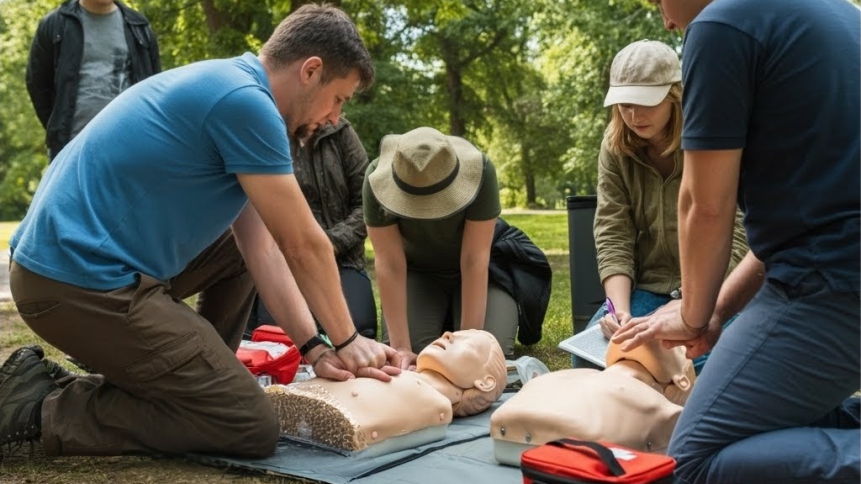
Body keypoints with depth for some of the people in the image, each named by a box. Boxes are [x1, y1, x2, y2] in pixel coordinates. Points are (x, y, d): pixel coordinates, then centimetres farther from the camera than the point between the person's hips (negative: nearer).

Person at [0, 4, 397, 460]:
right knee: (252, 428, -7)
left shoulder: (227, 87, 15)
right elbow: (303, 246, -9)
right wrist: (347, 339, 5)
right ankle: (44, 408, -3)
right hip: (83, 279, -11)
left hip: (71, 255, 11)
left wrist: (314, 349, 7)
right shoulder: (244, 100, -15)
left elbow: (260, 247, 12)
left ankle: (196, 380, 21)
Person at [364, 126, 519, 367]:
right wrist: (401, 347, -32)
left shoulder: (479, 171, -33)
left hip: (480, 272, -1)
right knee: (412, 350, -21)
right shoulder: (378, 178, -31)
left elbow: (474, 260, -30)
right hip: (418, 271, 1)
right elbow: (390, 265, -29)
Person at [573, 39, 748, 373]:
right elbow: (612, 236, -6)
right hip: (650, 286, 4)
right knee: (589, 356, -15)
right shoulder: (615, 146, -3)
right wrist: (621, 310, -21)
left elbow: (734, 240, -20)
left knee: (702, 364, -30)